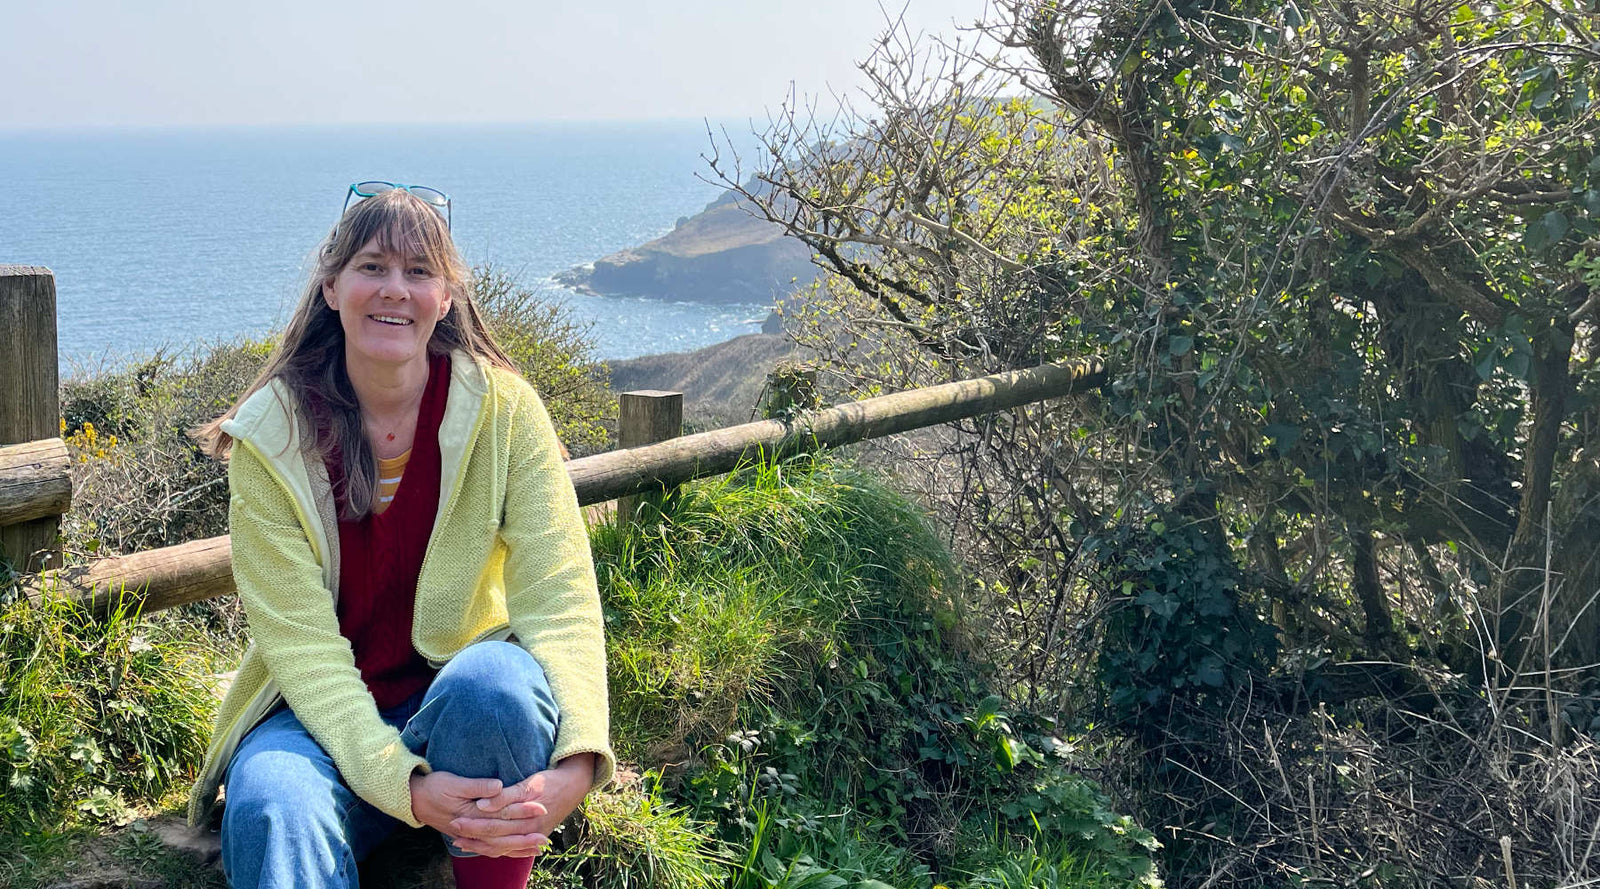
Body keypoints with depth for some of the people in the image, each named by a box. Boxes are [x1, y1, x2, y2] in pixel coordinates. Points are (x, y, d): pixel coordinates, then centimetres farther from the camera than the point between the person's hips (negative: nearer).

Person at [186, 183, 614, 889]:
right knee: (272, 807, -35)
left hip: (459, 699, 2)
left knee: (497, 678, -34)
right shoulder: (270, 435, -9)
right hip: (318, 714, -2)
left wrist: (576, 763, -36)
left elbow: (557, 594, -17)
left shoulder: (502, 409, -9)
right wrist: (404, 784, -33)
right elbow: (300, 642, -16)